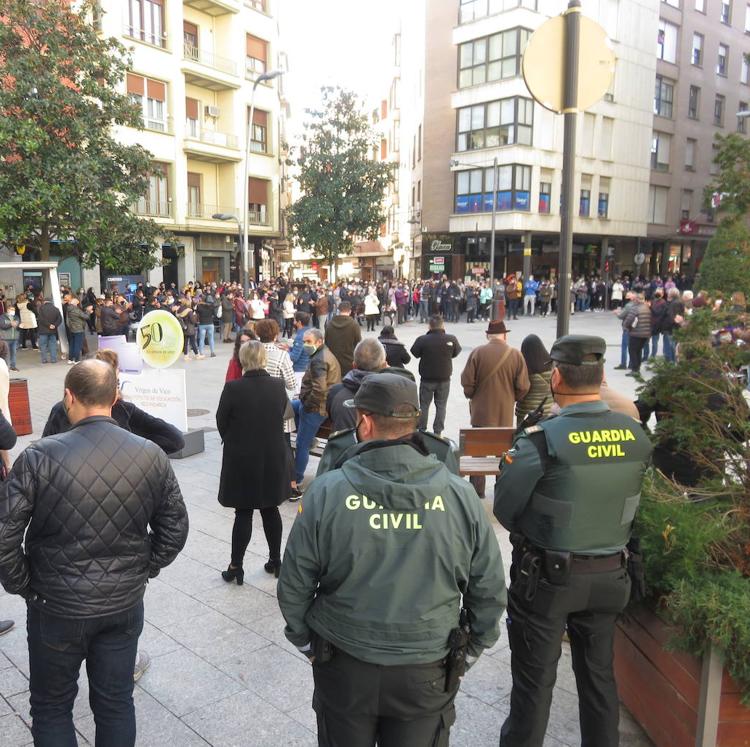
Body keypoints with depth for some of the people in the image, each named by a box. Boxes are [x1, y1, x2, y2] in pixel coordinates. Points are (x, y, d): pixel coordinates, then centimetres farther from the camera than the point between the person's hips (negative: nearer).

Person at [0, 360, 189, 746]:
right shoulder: (151, 455, -9)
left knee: (52, 707, 20)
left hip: (56, 606, -2)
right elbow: (175, 529, -2)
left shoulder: (38, 457, -18)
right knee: (117, 703, 20)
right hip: (125, 604, 3)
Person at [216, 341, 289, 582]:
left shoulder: (233, 388, -17)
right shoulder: (278, 386, -7)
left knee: (243, 513, 6)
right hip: (274, 458, 3)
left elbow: (222, 422, -6)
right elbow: (281, 417, 4)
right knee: (271, 509, 16)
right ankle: (275, 561, 27)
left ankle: (236, 567, 15)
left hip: (241, 459, -3)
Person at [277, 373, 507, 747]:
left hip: (344, 663, 0)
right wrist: (470, 650, 11)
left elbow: (294, 583, -8)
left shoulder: (326, 492, -17)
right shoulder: (459, 494, -13)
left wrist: (304, 640, 10)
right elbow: (489, 589, -5)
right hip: (427, 670, 1)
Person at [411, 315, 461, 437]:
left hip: (426, 378, -1)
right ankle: (438, 432, 11)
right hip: (444, 379, 1)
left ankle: (421, 431, 15)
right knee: (441, 406, 11)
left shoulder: (422, 340, -15)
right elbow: (456, 353, 5)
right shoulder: (451, 339, -12)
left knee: (424, 405, 12)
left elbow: (415, 353, -2)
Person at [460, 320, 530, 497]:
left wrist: (472, 397, 11)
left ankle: (477, 490, 12)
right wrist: (511, 399, 13)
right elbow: (523, 386, -5)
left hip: (481, 411, -1)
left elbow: (467, 382, -8)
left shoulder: (477, 353, -9)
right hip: (505, 412, 1)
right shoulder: (516, 355, -6)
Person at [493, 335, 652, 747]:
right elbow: (625, 499, 3)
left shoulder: (541, 440, -23)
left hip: (545, 577, -4)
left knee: (534, 680, 12)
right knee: (599, 675, 22)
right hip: (608, 576, 5)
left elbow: (504, 508, -13)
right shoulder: (636, 435, -8)